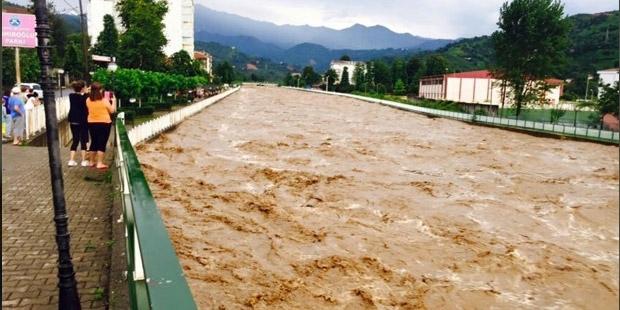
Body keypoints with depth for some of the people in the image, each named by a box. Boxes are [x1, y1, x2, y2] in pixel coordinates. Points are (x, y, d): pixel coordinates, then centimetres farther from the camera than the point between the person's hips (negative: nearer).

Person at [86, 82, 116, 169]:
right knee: (102, 143, 0)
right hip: (104, 124, -5)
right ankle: (99, 163, -2)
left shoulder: (88, 100, -2)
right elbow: (112, 111, -5)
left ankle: (92, 162, 23)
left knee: (94, 142, 16)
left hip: (92, 123, 5)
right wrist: (113, 101, 7)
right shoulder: (104, 100, -14)